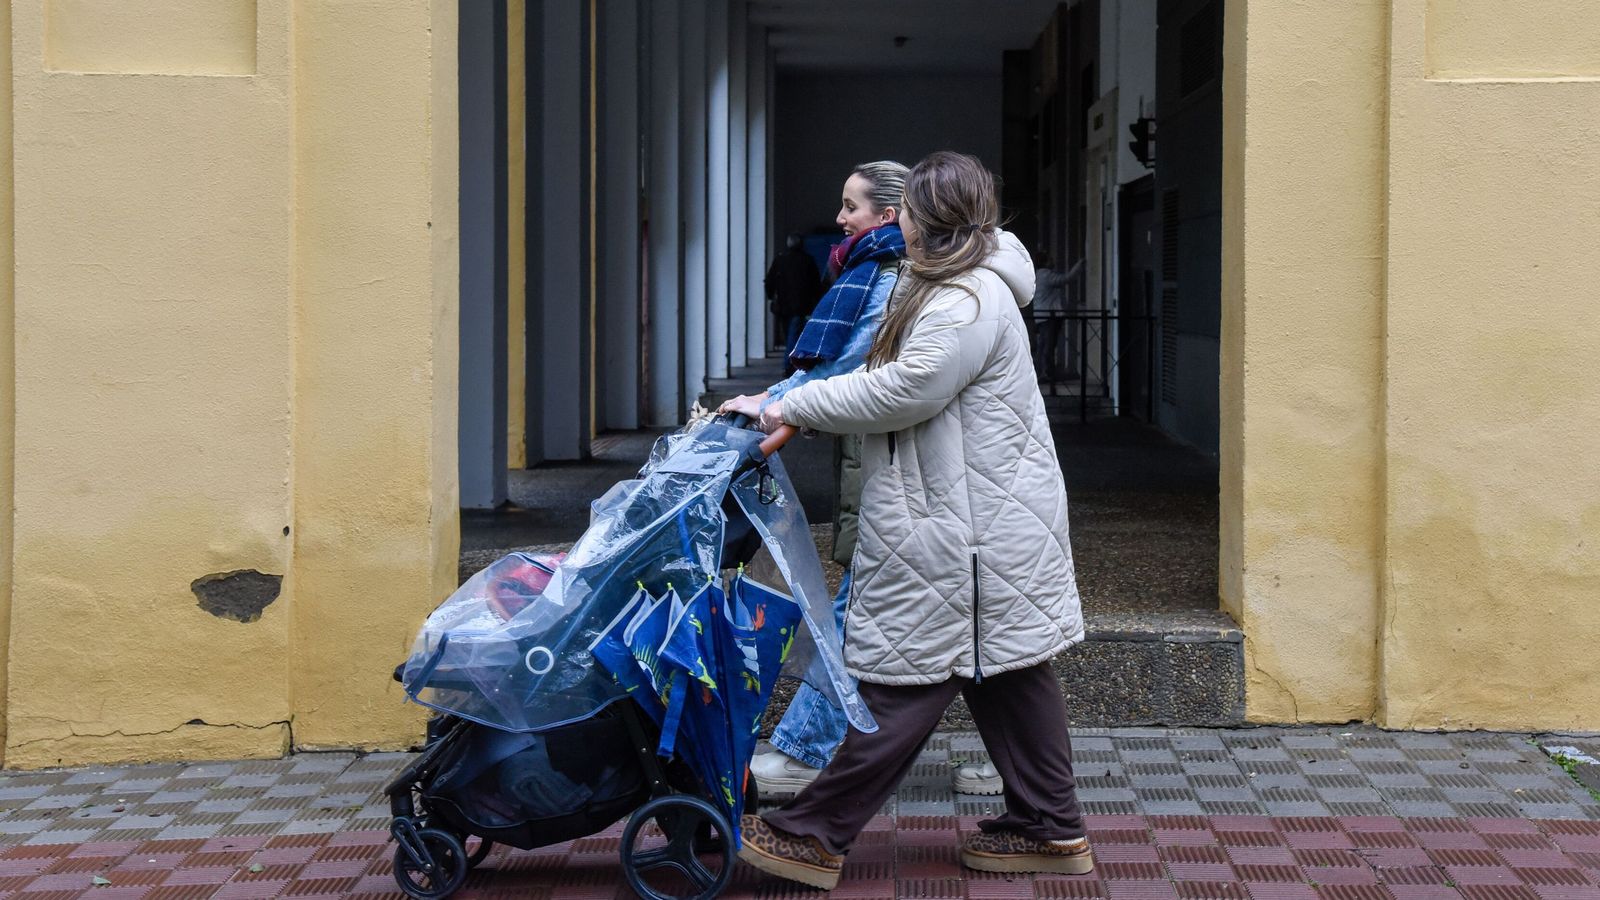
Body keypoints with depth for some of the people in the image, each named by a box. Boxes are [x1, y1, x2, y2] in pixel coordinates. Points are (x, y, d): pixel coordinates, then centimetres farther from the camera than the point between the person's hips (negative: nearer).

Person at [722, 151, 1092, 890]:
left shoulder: (966, 305, -18)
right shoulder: (955, 289, 18)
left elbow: (901, 392, -21)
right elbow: (896, 379, 21)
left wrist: (797, 406, -12)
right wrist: (794, 410, 12)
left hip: (965, 534, -11)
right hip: (982, 523, 11)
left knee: (903, 685, -5)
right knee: (1007, 676, 13)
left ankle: (814, 836, -2)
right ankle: (1049, 830, 19)